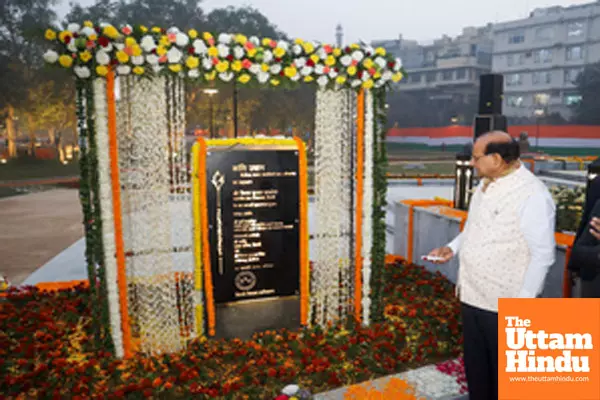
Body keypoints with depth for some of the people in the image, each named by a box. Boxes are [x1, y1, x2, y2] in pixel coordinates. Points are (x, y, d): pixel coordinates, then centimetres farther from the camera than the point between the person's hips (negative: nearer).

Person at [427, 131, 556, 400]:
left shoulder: (532, 195, -19)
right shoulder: (485, 184, 7)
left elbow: (543, 254, -19)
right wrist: (452, 248, 3)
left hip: (504, 303, -8)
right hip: (472, 295, 8)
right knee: (475, 366, 22)